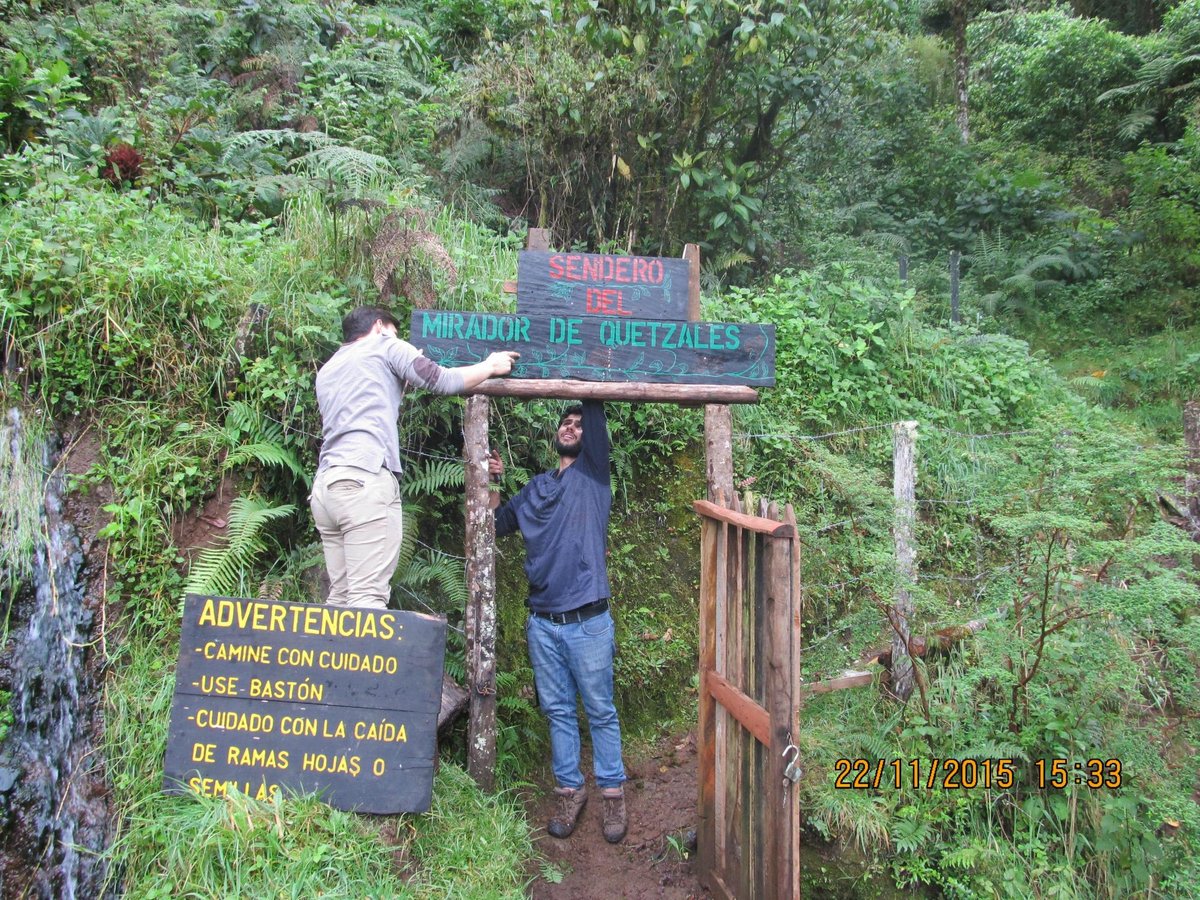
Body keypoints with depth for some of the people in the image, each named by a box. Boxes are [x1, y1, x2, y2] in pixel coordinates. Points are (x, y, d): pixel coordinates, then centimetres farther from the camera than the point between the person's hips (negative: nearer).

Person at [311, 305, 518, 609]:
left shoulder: (327, 371, 30)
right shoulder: (385, 346, 11)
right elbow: (441, 381, 5)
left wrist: (401, 378, 38)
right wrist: (490, 366, 19)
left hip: (325, 483, 7)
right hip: (365, 479, -7)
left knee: (341, 597, 5)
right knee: (368, 596, -13)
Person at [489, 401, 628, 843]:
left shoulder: (593, 474, 1)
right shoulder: (536, 487, 14)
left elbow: (597, 417, -10)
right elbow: (499, 524, 19)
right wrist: (491, 483, 6)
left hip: (587, 622, -4)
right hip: (542, 623, 4)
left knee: (600, 711, 6)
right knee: (557, 711, 12)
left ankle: (613, 793, 19)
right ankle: (570, 790, 25)